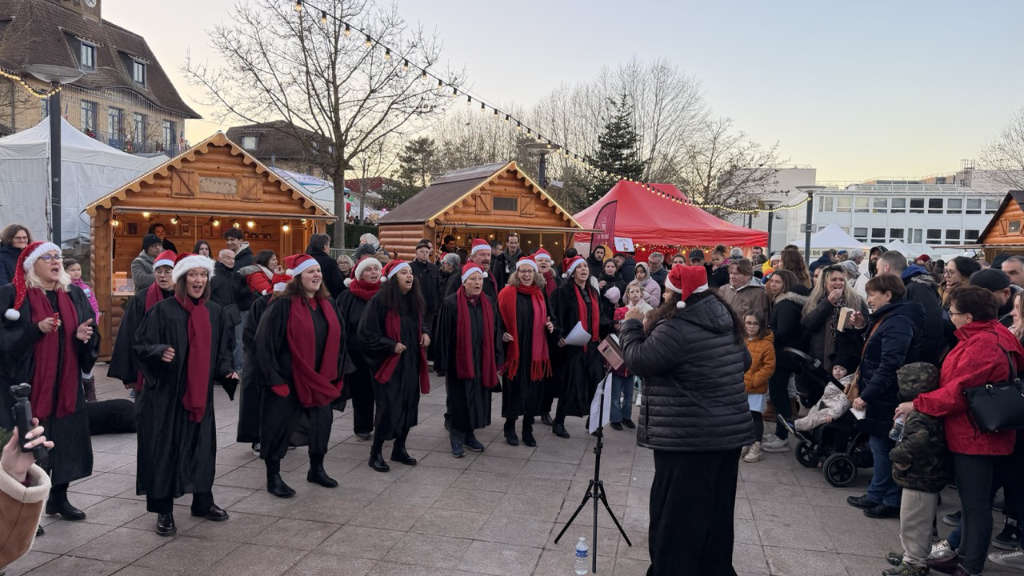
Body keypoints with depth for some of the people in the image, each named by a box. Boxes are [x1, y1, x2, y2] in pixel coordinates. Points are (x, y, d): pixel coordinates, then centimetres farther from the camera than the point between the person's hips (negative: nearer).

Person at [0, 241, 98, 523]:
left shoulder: (73, 294, 9)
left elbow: (91, 330, 11)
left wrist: (84, 335, -11)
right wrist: (36, 329, -26)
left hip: (66, 381, 5)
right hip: (27, 382, -5)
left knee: (66, 439, 10)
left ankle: (59, 498, 27)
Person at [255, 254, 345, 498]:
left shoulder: (328, 304, 6)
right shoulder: (282, 306, -14)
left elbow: (338, 339, 13)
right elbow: (265, 342, -15)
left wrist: (336, 373, 10)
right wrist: (274, 376, -16)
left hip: (321, 379, 7)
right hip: (288, 379, -6)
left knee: (322, 422, 14)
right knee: (280, 426, 3)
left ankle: (317, 469, 34)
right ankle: (273, 477, 20)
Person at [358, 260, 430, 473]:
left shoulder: (415, 300, 8)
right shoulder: (379, 301, -14)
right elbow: (367, 335, -15)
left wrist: (425, 335, 4)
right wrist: (392, 345, -18)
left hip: (411, 365, 7)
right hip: (389, 365, -7)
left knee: (409, 406, 11)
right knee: (388, 410, -4)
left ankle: (399, 449, 28)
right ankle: (375, 453, 14)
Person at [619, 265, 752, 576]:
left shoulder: (676, 328, -20)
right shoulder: (725, 320, 8)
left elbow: (638, 360, -16)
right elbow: (744, 362, 19)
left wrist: (632, 325, -2)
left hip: (687, 438, -8)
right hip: (729, 431, 9)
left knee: (677, 514, 4)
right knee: (716, 512, 19)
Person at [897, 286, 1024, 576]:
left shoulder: (981, 345, -23)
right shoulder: (996, 335, 9)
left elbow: (958, 391, -24)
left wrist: (917, 404, -15)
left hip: (974, 437, -11)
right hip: (979, 435, 11)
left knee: (975, 504, 1)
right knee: (974, 501, 19)